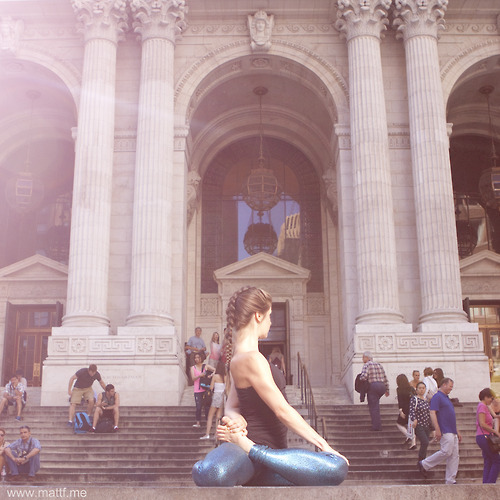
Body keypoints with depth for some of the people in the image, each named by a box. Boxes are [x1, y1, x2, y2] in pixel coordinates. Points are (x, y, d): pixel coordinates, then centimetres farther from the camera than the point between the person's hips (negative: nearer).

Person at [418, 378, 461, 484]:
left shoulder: (446, 398, 23)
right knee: (446, 451, -18)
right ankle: (424, 464, -3)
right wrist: (437, 429, -23)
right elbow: (432, 413, -16)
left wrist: (457, 431, 25)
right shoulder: (437, 397, -6)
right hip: (444, 431, -9)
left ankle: (450, 481, 5)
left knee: (454, 455, 4)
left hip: (452, 432, 9)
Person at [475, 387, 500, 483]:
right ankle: (490, 483, -8)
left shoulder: (483, 406, 19)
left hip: (483, 437, 10)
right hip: (484, 437, -10)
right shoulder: (482, 406, -12)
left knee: (488, 463, 8)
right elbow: (482, 424, -19)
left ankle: (485, 484, 5)